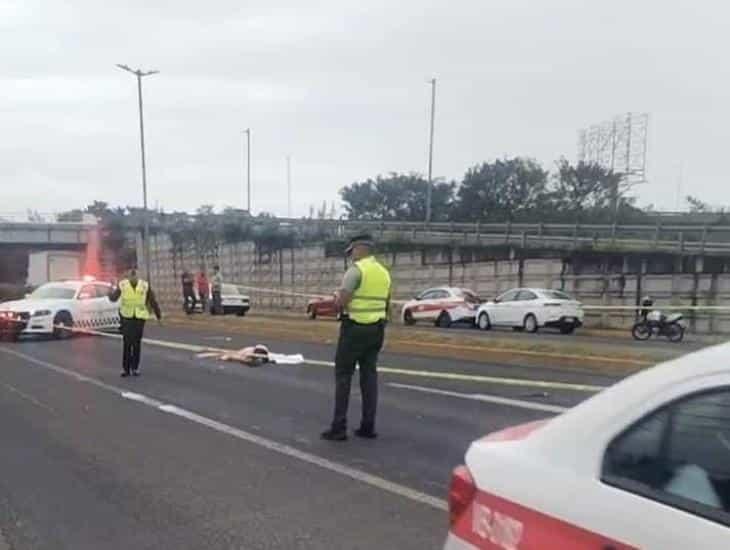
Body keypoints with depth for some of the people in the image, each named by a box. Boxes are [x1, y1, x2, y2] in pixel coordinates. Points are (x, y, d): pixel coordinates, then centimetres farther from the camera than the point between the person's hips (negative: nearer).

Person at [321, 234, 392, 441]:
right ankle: (368, 426, 14)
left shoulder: (356, 269, -13)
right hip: (377, 328, 7)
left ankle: (339, 427, 1)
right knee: (369, 374, 11)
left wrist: (336, 297, 3)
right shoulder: (384, 272, 11)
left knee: (343, 375, 0)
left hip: (355, 327, -7)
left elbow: (341, 301, -17)